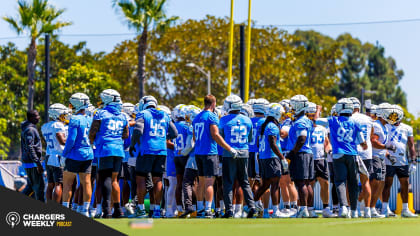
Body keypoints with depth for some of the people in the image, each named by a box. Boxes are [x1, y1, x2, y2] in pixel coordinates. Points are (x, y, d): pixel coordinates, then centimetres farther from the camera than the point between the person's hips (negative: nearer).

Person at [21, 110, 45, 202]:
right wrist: (38, 163, -23)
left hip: (26, 160, 10)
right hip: (32, 163, -10)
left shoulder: (25, 129, 15)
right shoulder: (30, 130, -17)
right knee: (39, 185, -4)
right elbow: (30, 148, -23)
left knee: (31, 185, 15)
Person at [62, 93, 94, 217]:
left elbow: (71, 139, -17)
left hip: (75, 155, -6)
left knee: (67, 183, 1)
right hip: (88, 155, 6)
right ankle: (85, 210, 8)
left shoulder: (75, 120, -14)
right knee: (86, 183, 7)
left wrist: (64, 153, -8)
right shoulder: (90, 120, 6)